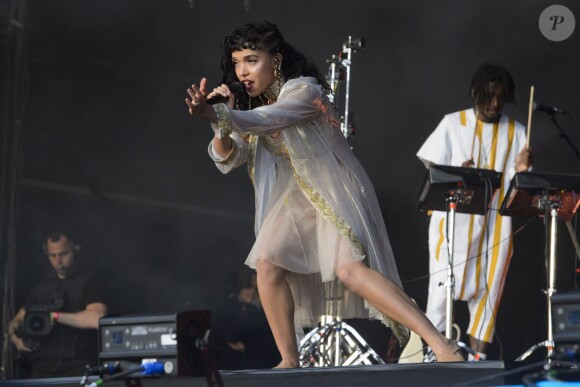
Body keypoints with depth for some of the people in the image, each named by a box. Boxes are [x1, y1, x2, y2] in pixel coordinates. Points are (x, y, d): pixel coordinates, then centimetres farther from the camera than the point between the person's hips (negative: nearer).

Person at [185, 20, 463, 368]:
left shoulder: (303, 90, -16)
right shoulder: (249, 107, 6)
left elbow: (267, 120, -35)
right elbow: (227, 159, -3)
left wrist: (216, 114, -49)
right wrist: (219, 121, -23)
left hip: (335, 190, -8)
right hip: (296, 197, 8)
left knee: (350, 268, -26)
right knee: (269, 263, -13)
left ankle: (443, 346, -32)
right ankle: (290, 362, -3)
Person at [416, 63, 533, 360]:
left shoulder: (515, 131, 8)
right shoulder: (453, 124, 3)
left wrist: (521, 170, -15)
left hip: (496, 224, 2)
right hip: (454, 220, -2)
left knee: (488, 291, 1)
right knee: (443, 287, -9)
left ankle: (478, 359, 5)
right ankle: (434, 354, -3)